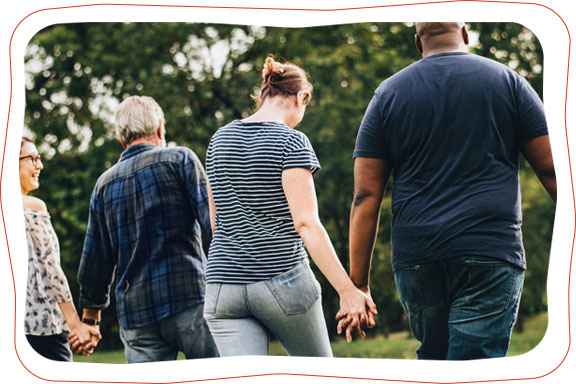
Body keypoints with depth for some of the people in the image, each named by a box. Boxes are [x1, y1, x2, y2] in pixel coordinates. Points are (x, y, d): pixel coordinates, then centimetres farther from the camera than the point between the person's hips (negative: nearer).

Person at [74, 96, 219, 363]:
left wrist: (91, 314, 25)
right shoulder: (180, 159, 4)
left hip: (134, 312, 4)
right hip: (188, 297, -4)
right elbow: (214, 219, -6)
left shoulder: (105, 183, 15)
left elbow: (94, 258, 17)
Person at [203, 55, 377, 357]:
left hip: (223, 287, 5)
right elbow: (306, 224, -16)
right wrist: (347, 291, -17)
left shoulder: (220, 139, 11)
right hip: (283, 281, -4)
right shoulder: (291, 142, -7)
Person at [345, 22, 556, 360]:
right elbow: (551, 169, 3)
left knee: (433, 357, 22)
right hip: (490, 251, -2)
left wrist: (358, 282, 7)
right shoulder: (508, 81, 7)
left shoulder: (388, 94, 11)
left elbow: (366, 196, 5)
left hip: (414, 255, 3)